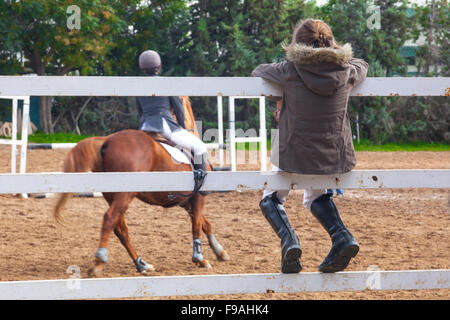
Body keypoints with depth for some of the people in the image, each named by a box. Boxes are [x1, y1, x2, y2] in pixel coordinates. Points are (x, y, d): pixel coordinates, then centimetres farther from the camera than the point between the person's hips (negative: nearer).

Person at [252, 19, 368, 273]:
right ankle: (342, 236, 7)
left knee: (271, 199, 22)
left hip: (294, 155, -3)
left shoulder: (290, 71, -11)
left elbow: (259, 71, 9)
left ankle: (288, 238, -7)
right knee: (316, 197, 32)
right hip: (334, 155, 4)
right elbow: (362, 66, 22)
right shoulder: (347, 72, -3)